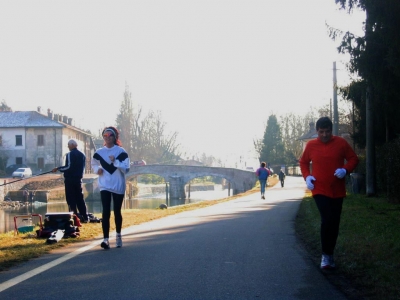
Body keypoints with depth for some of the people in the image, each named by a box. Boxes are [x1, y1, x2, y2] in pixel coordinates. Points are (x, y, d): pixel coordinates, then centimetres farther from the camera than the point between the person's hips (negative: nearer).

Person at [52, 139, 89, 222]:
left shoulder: (69, 154, -10)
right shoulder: (82, 155, 12)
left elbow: (68, 167, -17)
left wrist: (58, 169, -7)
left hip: (70, 179, -7)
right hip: (78, 179, 7)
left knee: (71, 199, -3)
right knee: (80, 198, 11)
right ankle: (85, 217, 9)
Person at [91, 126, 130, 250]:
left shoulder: (121, 152, -6)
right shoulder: (99, 152, 3)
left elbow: (126, 169, -10)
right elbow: (94, 164, 19)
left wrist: (115, 161, -23)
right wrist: (97, 169, -3)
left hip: (118, 186, -1)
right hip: (104, 185, 1)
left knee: (117, 212, 10)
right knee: (106, 212, -10)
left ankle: (118, 235, 31)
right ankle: (106, 239, -15)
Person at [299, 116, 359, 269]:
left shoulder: (341, 143, -2)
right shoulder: (311, 145, 0)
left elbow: (353, 159, 3)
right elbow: (303, 162, 13)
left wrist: (345, 170, -16)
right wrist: (307, 176, -4)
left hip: (337, 191, 2)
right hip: (320, 190, -1)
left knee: (334, 223, 8)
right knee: (327, 220, -15)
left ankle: (330, 254, 22)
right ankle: (326, 255, -4)